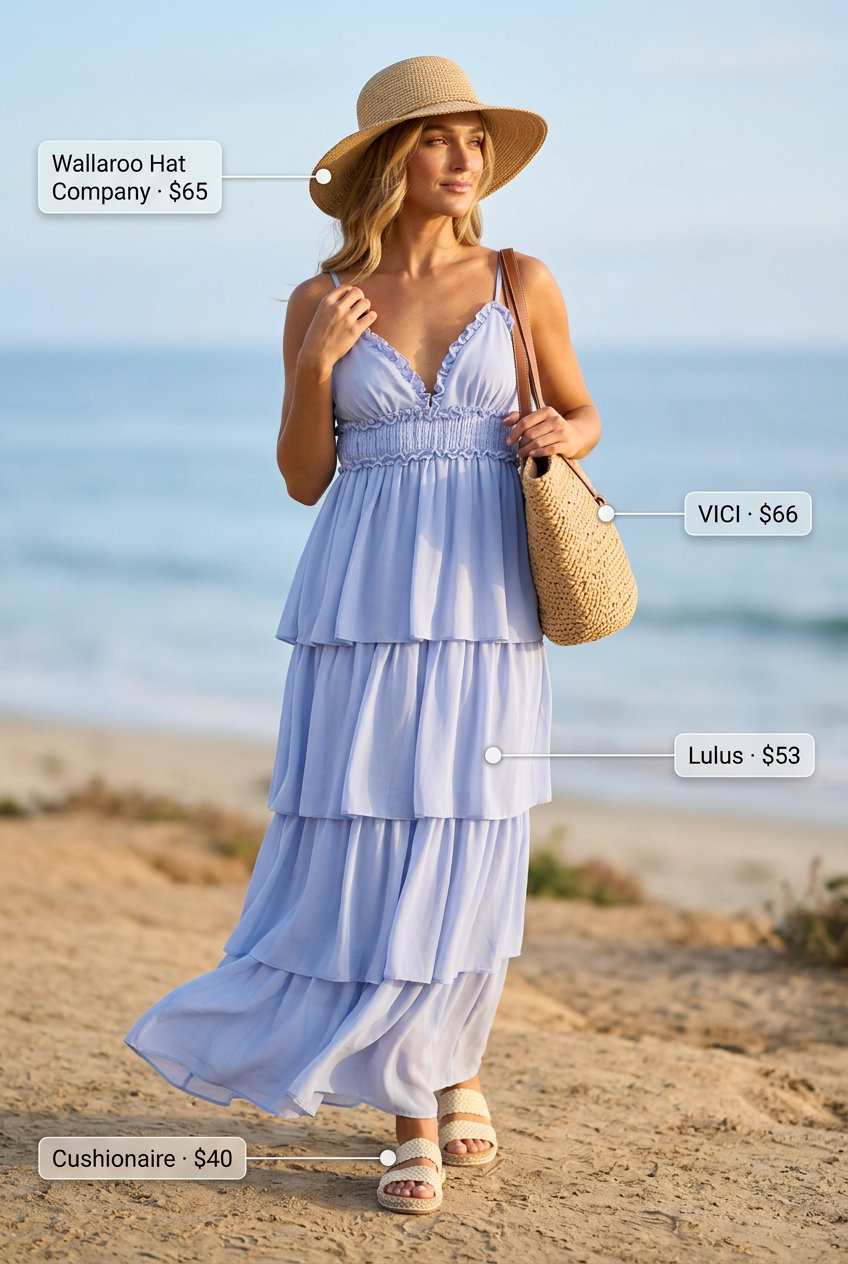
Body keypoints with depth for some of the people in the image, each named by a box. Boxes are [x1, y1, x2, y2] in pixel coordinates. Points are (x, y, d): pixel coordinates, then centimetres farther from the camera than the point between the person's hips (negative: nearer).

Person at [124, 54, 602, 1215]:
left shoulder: (521, 282, 6)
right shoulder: (322, 302, 5)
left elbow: (582, 414, 17)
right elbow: (304, 478, 6)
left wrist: (561, 440, -6)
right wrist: (317, 366, -10)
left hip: (484, 605, 1)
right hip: (367, 602, 0)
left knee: (470, 849, 3)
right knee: (366, 847, -4)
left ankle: (454, 1057, 30)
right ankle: (413, 1111, 11)